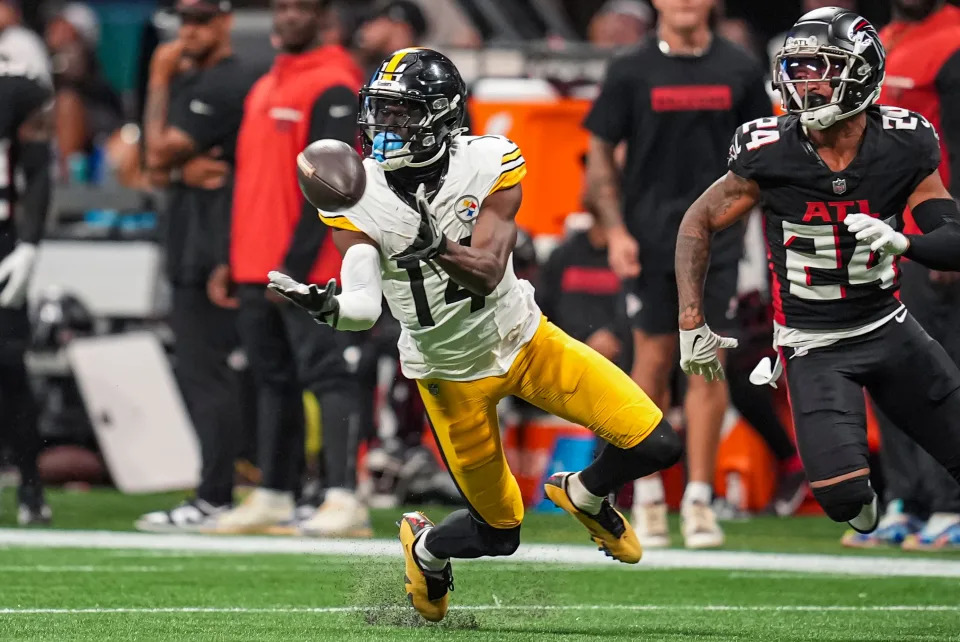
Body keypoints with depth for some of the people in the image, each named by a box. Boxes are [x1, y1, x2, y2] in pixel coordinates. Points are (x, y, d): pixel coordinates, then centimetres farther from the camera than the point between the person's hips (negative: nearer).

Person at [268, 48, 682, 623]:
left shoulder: (489, 167, -16)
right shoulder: (360, 201, -16)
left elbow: (487, 273, -25)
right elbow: (364, 308, -23)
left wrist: (436, 247, -46)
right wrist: (328, 308, -47)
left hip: (523, 337, 2)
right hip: (452, 375, -1)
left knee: (653, 444, -10)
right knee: (499, 532, 3)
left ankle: (584, 495, 22)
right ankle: (427, 549, 38)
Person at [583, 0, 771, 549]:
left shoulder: (741, 71, 4)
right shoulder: (632, 72, 1)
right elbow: (601, 156, 5)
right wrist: (615, 230, -5)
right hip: (649, 236, -1)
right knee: (654, 360, 2)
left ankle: (700, 499, 0)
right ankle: (648, 495, 14)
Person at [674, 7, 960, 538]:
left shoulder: (903, 148, -11)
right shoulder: (770, 153, -14)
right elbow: (697, 224, -1)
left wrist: (902, 242, -32)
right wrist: (692, 322, -5)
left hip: (888, 328, 3)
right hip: (814, 343, -3)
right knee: (844, 496, -19)